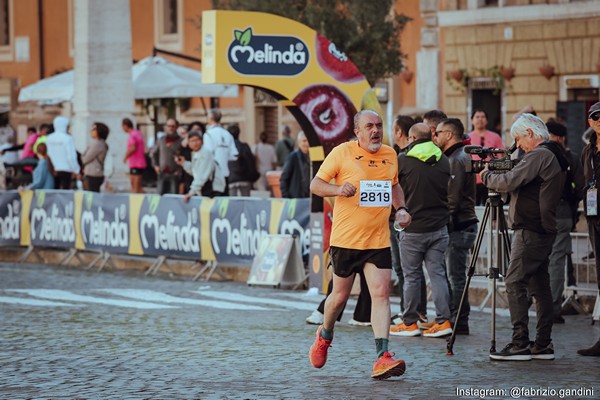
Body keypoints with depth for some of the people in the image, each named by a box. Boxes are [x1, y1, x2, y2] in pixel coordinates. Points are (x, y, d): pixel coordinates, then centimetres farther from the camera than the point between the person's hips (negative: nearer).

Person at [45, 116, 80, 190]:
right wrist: (76, 170, -3)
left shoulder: (49, 138, 4)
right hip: (65, 170, -5)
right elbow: (71, 157, -14)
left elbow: (48, 154, 6)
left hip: (52, 170, 5)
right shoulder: (67, 138, -13)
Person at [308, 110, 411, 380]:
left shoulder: (390, 155, 8)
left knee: (381, 294, -10)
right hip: (345, 238, -3)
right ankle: (325, 335, 39)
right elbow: (315, 185, -4)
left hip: (378, 240, 3)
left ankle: (382, 358, -15)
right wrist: (338, 189, -23)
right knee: (340, 295, 9)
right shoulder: (341, 153, -6)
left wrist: (401, 209, 8)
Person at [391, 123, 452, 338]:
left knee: (412, 276, 4)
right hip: (439, 227, 4)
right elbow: (450, 192, 14)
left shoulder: (403, 160, -9)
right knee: (437, 273, 6)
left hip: (412, 229, -4)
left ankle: (410, 323, 10)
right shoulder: (443, 161, 5)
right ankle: (443, 320, 0)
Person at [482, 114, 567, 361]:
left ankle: (520, 344, -14)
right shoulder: (555, 157, 18)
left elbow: (509, 182, -19)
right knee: (539, 287, 10)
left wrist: (487, 176, 0)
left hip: (530, 231, -10)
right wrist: (497, 178, 13)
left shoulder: (538, 156, -14)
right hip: (545, 231, 10)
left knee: (514, 284, -10)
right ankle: (543, 345, 11)